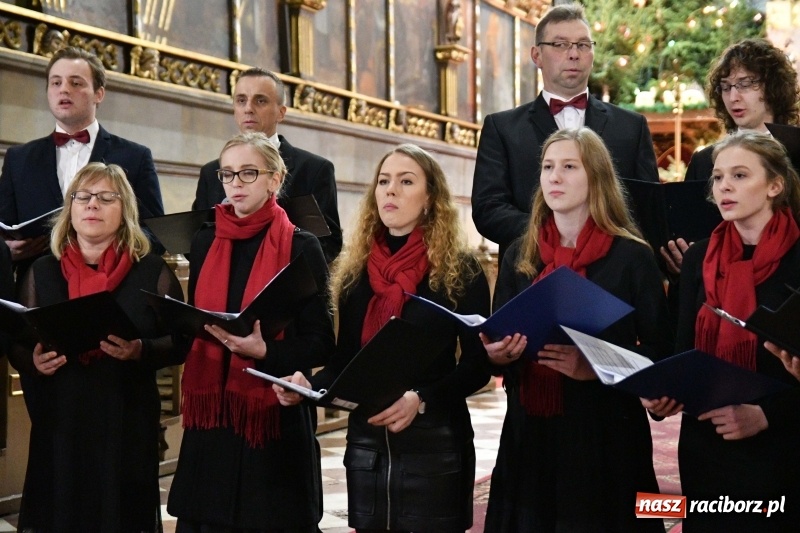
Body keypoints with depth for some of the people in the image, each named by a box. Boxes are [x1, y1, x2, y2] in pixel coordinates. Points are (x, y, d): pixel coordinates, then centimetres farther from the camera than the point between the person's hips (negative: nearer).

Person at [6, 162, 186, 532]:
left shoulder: (152, 271, 1)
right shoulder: (42, 272, 8)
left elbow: (180, 342, 0)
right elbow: (16, 344, 11)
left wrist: (141, 351, -18)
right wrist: (33, 361, -10)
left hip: (128, 421, -2)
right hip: (59, 421, 2)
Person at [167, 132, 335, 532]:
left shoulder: (300, 247, -4)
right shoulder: (205, 243, 10)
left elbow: (321, 342, -6)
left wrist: (264, 351, -22)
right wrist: (209, 333, -4)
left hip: (275, 416, -4)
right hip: (211, 415, 4)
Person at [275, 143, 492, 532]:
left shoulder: (460, 270, -4)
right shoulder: (354, 270, 8)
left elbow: (477, 363, -7)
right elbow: (344, 360, 10)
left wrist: (421, 400, -22)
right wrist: (307, 385, -10)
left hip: (434, 442, -4)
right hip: (365, 442, 4)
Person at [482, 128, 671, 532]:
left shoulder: (632, 256, -4)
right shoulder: (519, 256, 8)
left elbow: (659, 353, -5)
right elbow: (496, 343, 14)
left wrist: (594, 368, -21)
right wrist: (498, 354, -9)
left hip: (605, 436, -3)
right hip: (528, 433, 4)